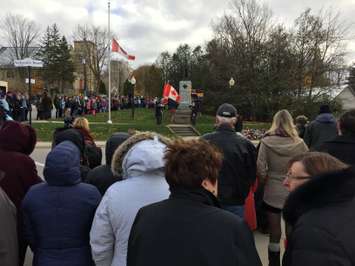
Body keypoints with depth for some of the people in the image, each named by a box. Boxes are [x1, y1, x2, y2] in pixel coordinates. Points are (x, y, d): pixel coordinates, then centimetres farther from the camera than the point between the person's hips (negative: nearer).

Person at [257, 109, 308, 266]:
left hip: (272, 193, -1)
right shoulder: (299, 143, -8)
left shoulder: (266, 142, -12)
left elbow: (261, 169, -14)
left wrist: (265, 182, 4)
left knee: (274, 233, 13)